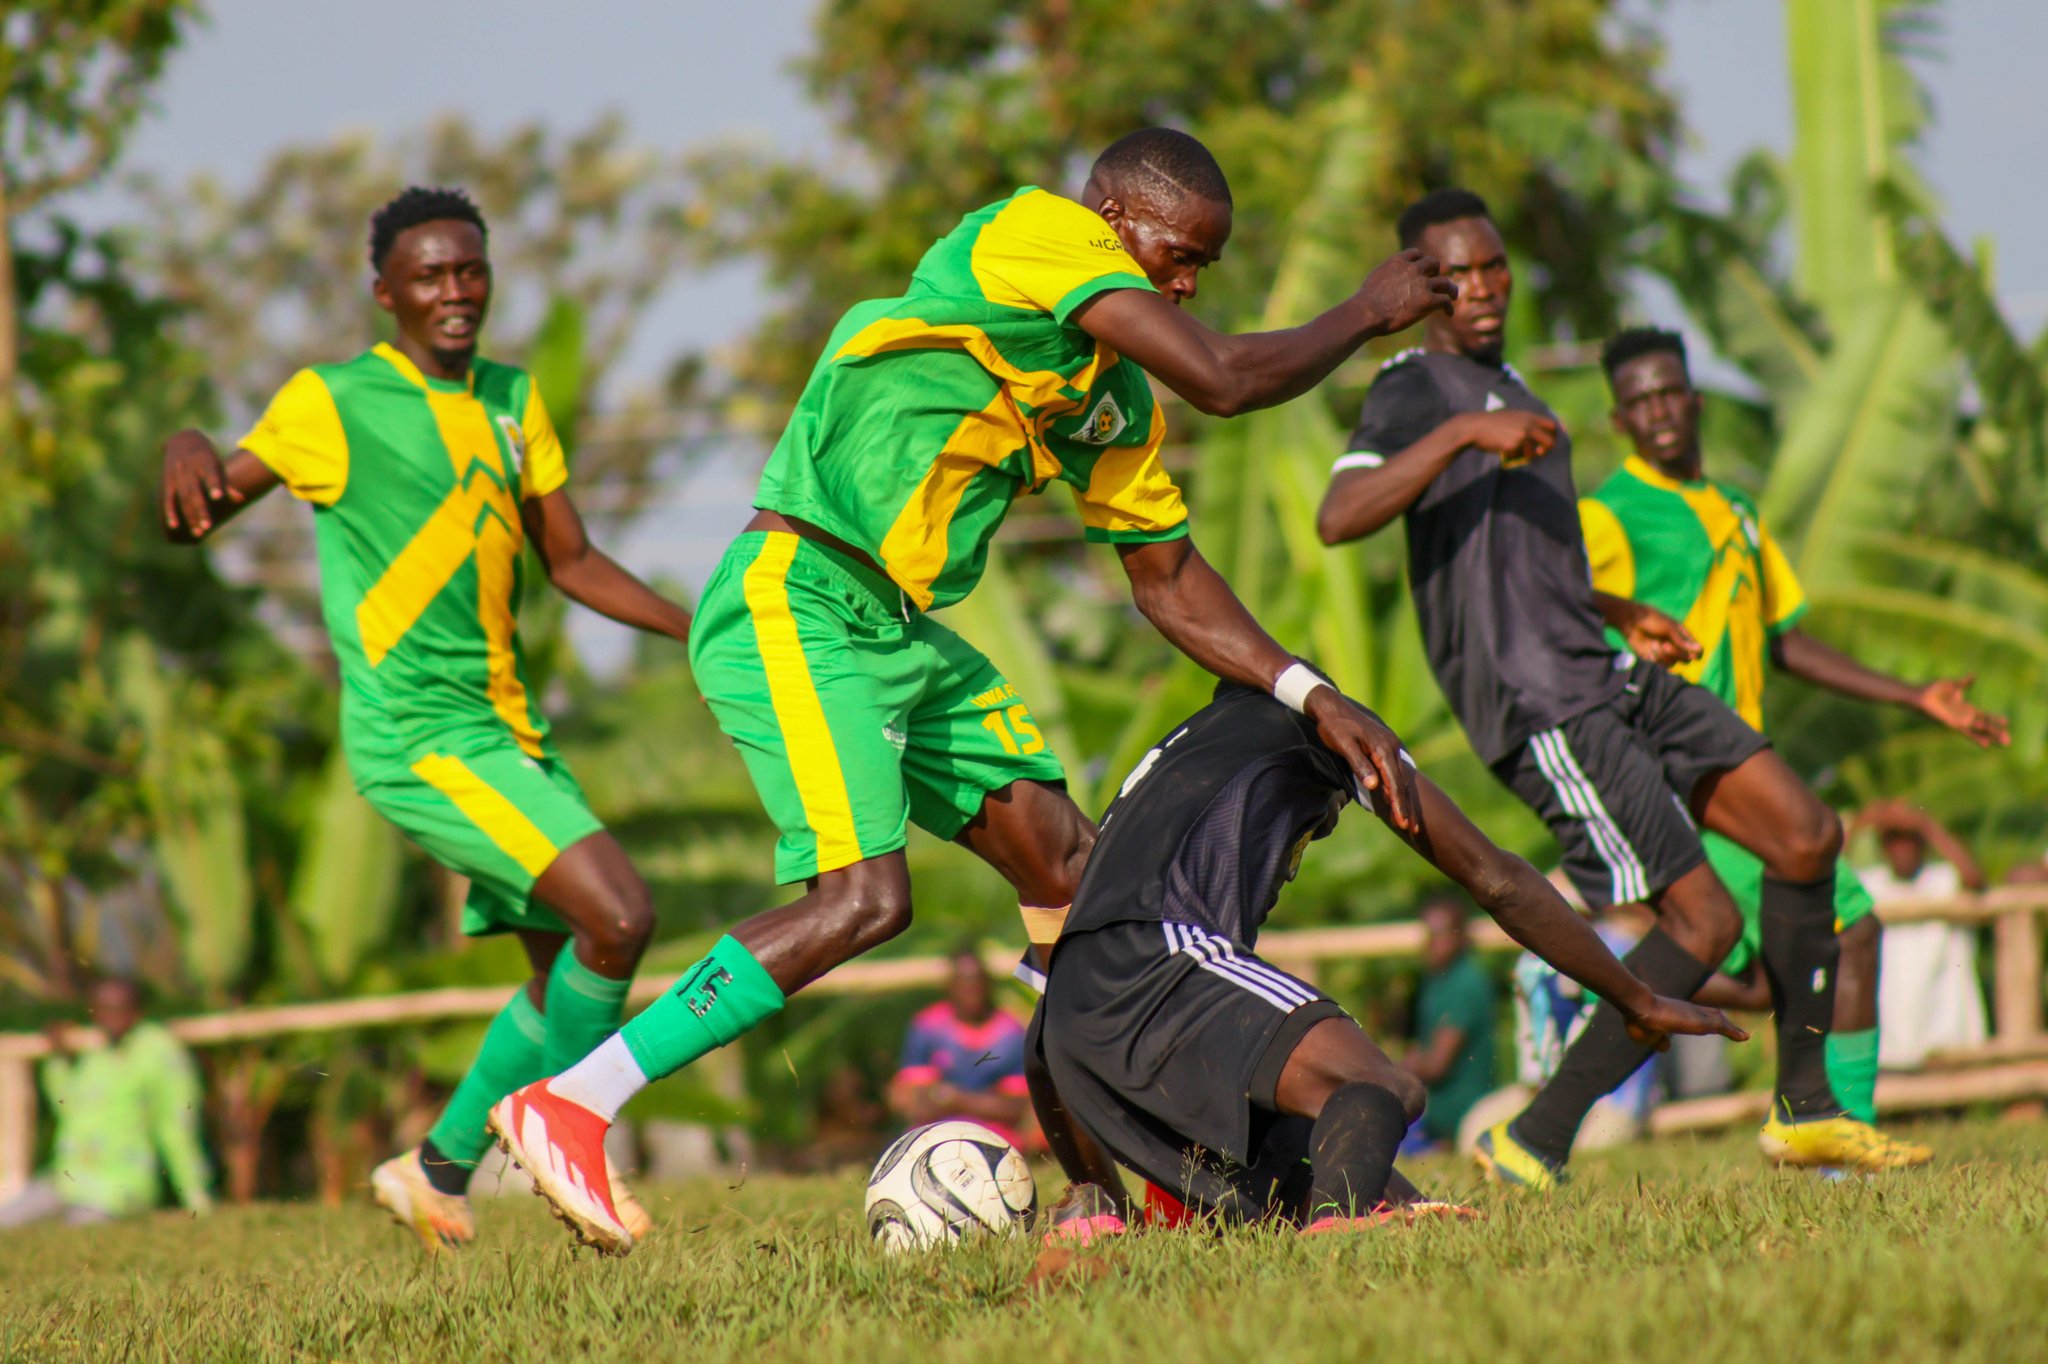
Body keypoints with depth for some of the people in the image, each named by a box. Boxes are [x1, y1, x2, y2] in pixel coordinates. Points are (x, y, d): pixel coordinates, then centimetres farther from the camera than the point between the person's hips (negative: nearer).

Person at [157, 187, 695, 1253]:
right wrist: (187, 453, -28)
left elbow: (572, 561, 18)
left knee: (570, 966, 11)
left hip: (508, 728, 8)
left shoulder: (511, 399, 13)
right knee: (617, 916, -19)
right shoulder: (333, 404, -6)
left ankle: (440, 1169, 26)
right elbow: (195, 519, -5)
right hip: (419, 736, -8)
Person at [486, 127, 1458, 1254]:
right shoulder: (1036, 233, -11)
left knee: (1068, 861, 5)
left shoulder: (1123, 394, 16)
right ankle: (566, 1106, -16)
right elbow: (1225, 379, -18)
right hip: (791, 605, -10)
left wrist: (1311, 698, 12)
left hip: (899, 631, 10)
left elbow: (1168, 579, 22)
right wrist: (1366, 313, -2)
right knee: (863, 896, -20)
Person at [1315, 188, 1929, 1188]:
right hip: (1541, 704, -10)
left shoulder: (1502, 387, 22)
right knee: (1702, 919, -15)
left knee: (1806, 835, 6)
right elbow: (1340, 517, -28)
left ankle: (1804, 1110, 15)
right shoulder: (1413, 390, -8)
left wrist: (1622, 613, 30)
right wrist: (1464, 432, -32)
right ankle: (1534, 1144, -8)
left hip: (1610, 676, 10)